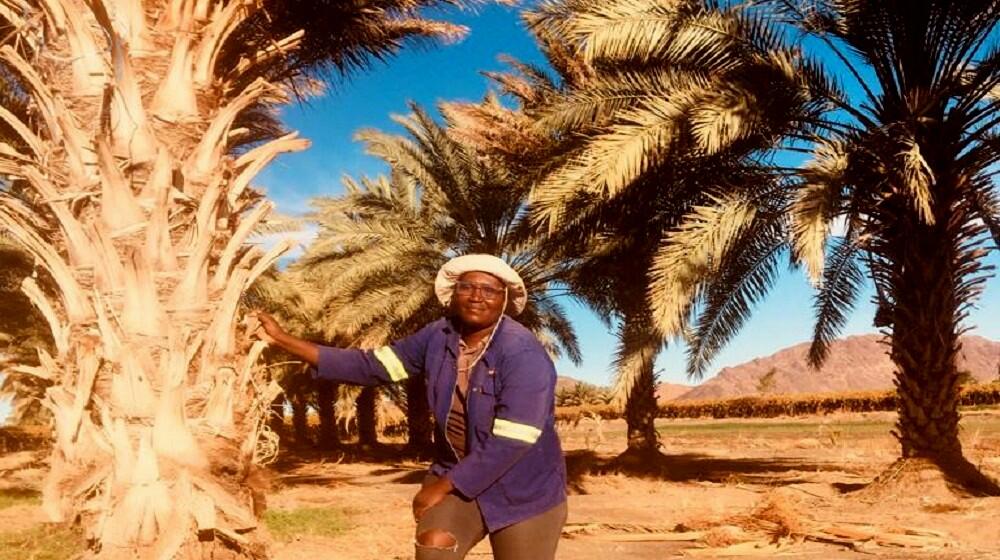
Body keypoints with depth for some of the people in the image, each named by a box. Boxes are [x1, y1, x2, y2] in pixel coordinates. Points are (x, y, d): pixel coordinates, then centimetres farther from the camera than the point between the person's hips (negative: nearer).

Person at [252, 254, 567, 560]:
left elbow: (512, 442, -27)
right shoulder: (438, 338, -6)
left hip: (523, 490, -4)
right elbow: (371, 366, -4)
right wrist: (283, 340, -8)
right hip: (458, 474, 4)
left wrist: (443, 486, -20)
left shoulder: (525, 355, -24)